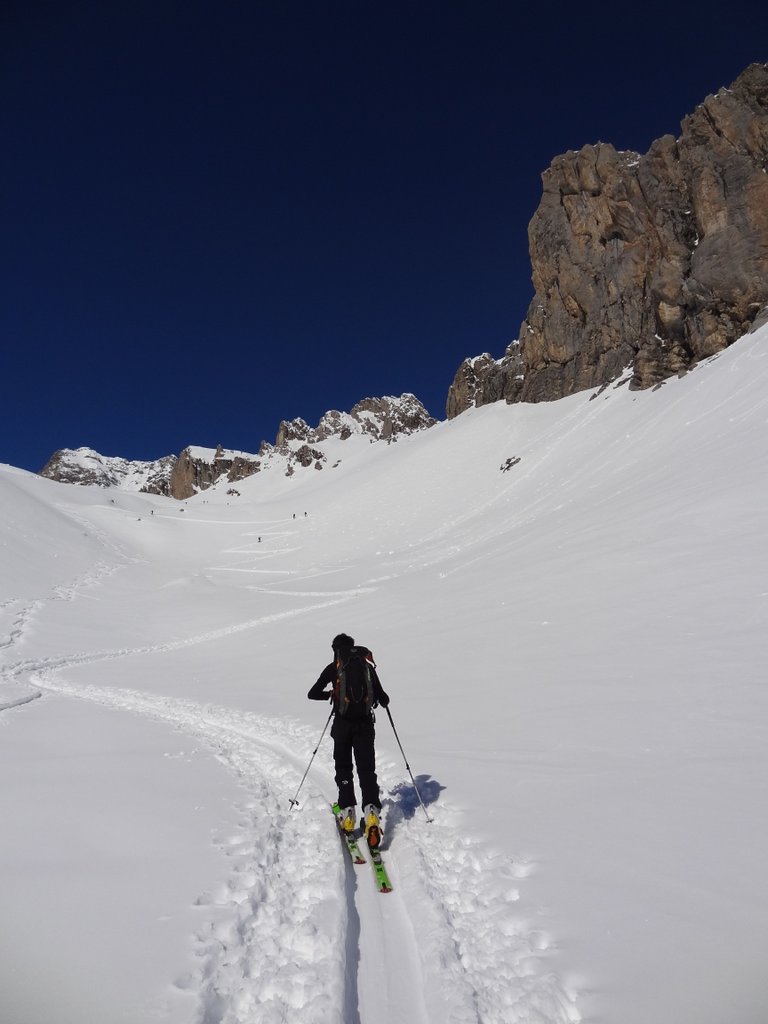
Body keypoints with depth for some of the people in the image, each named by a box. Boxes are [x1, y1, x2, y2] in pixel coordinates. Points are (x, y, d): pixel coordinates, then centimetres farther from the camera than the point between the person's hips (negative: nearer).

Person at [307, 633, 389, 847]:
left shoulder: (333, 667, 5)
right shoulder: (367, 665, 8)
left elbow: (312, 694, 9)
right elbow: (383, 699, 5)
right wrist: (384, 699, 29)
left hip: (343, 723, -1)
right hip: (365, 723, 1)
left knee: (343, 768, 15)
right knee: (367, 769, 3)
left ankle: (348, 812, 7)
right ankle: (372, 810, -16)